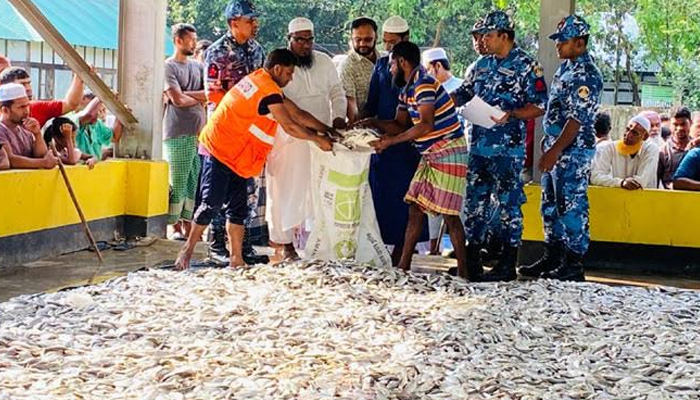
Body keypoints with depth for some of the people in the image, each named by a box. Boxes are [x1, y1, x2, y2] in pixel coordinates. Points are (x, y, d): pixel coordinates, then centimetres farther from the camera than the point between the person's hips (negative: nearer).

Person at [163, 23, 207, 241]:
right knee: (177, 183, -3)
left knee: (194, 182, 6)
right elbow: (178, 100, -12)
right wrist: (199, 98, 5)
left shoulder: (197, 66, 18)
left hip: (199, 132, 6)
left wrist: (186, 94, -6)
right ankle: (176, 227, 4)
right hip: (178, 134, -6)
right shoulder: (168, 67, -2)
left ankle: (188, 225, 13)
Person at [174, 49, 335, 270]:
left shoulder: (259, 80, 12)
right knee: (212, 204, -8)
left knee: (238, 208, 7)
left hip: (237, 156, 10)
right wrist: (318, 139, -7)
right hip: (221, 149, -10)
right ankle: (188, 249, 5)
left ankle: (236, 259, 8)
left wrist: (327, 129, 9)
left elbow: (297, 113, 13)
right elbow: (289, 126, -19)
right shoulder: (268, 90, -19)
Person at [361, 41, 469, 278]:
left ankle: (463, 271, 0)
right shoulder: (407, 90, 13)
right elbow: (400, 125, 18)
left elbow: (426, 125, -26)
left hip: (448, 154, -10)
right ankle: (404, 265, 15)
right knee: (415, 209, 9)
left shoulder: (424, 84, -18)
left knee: (449, 214, -7)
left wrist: (390, 141, -22)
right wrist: (372, 123, 4)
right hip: (430, 155, 10)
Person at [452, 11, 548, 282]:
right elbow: (463, 94, 21)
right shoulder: (483, 64, 14)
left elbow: (539, 107, -9)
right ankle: (472, 258, 20)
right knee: (475, 201, 11)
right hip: (479, 145, 7)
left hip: (508, 149, -7)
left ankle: (508, 264, 4)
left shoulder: (526, 66, -6)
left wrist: (511, 115, -23)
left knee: (508, 204, -2)